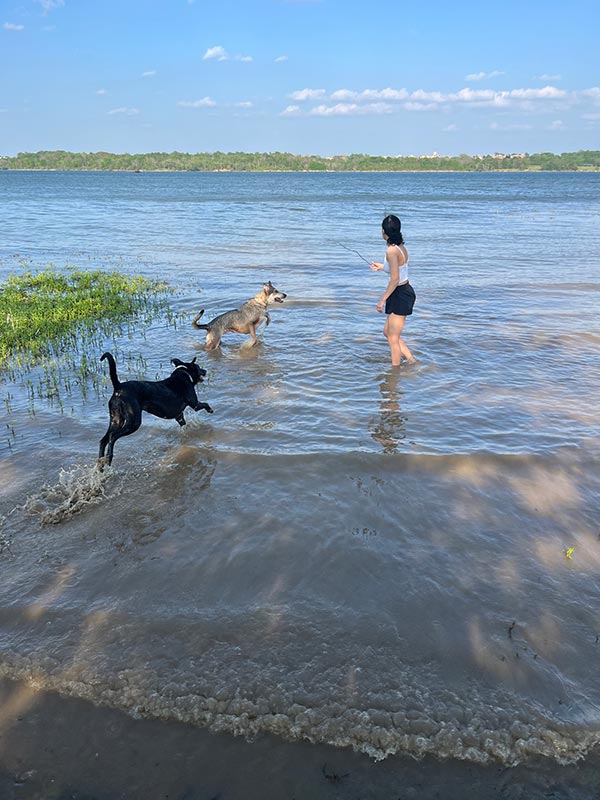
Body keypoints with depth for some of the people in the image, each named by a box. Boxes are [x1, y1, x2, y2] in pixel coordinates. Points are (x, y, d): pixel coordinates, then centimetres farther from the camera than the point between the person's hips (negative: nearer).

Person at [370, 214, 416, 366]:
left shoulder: (392, 250, -22)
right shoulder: (401, 247, 5)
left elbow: (395, 280, -23)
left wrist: (382, 300, -16)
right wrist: (382, 266, 28)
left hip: (400, 295, -9)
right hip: (405, 292, 10)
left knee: (393, 338, 5)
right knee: (388, 332, 22)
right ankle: (411, 360, 28)